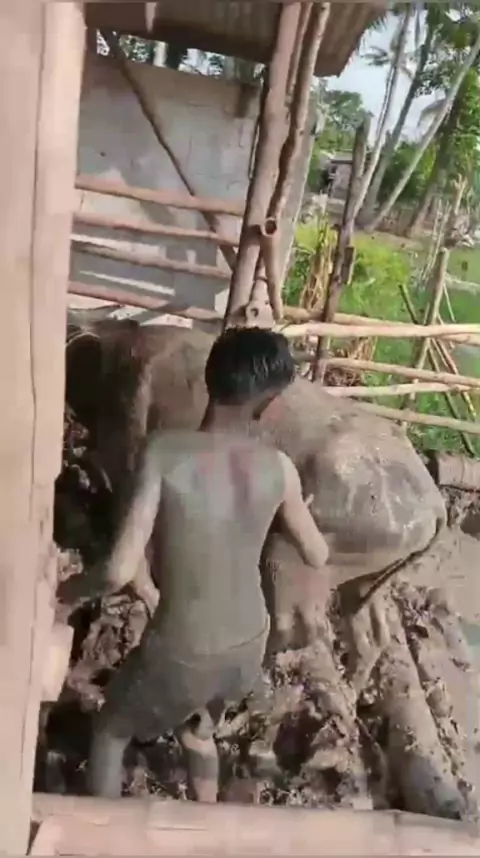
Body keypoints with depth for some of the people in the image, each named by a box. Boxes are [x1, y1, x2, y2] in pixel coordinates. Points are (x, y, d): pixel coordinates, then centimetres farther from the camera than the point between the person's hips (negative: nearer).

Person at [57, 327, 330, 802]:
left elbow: (119, 571, -27)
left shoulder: (165, 451, -24)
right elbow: (317, 557, 1)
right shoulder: (278, 467, -14)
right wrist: (302, 514, 22)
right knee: (197, 730, 36)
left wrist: (69, 588, -6)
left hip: (179, 658, -3)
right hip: (248, 649, 4)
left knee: (110, 731, 29)